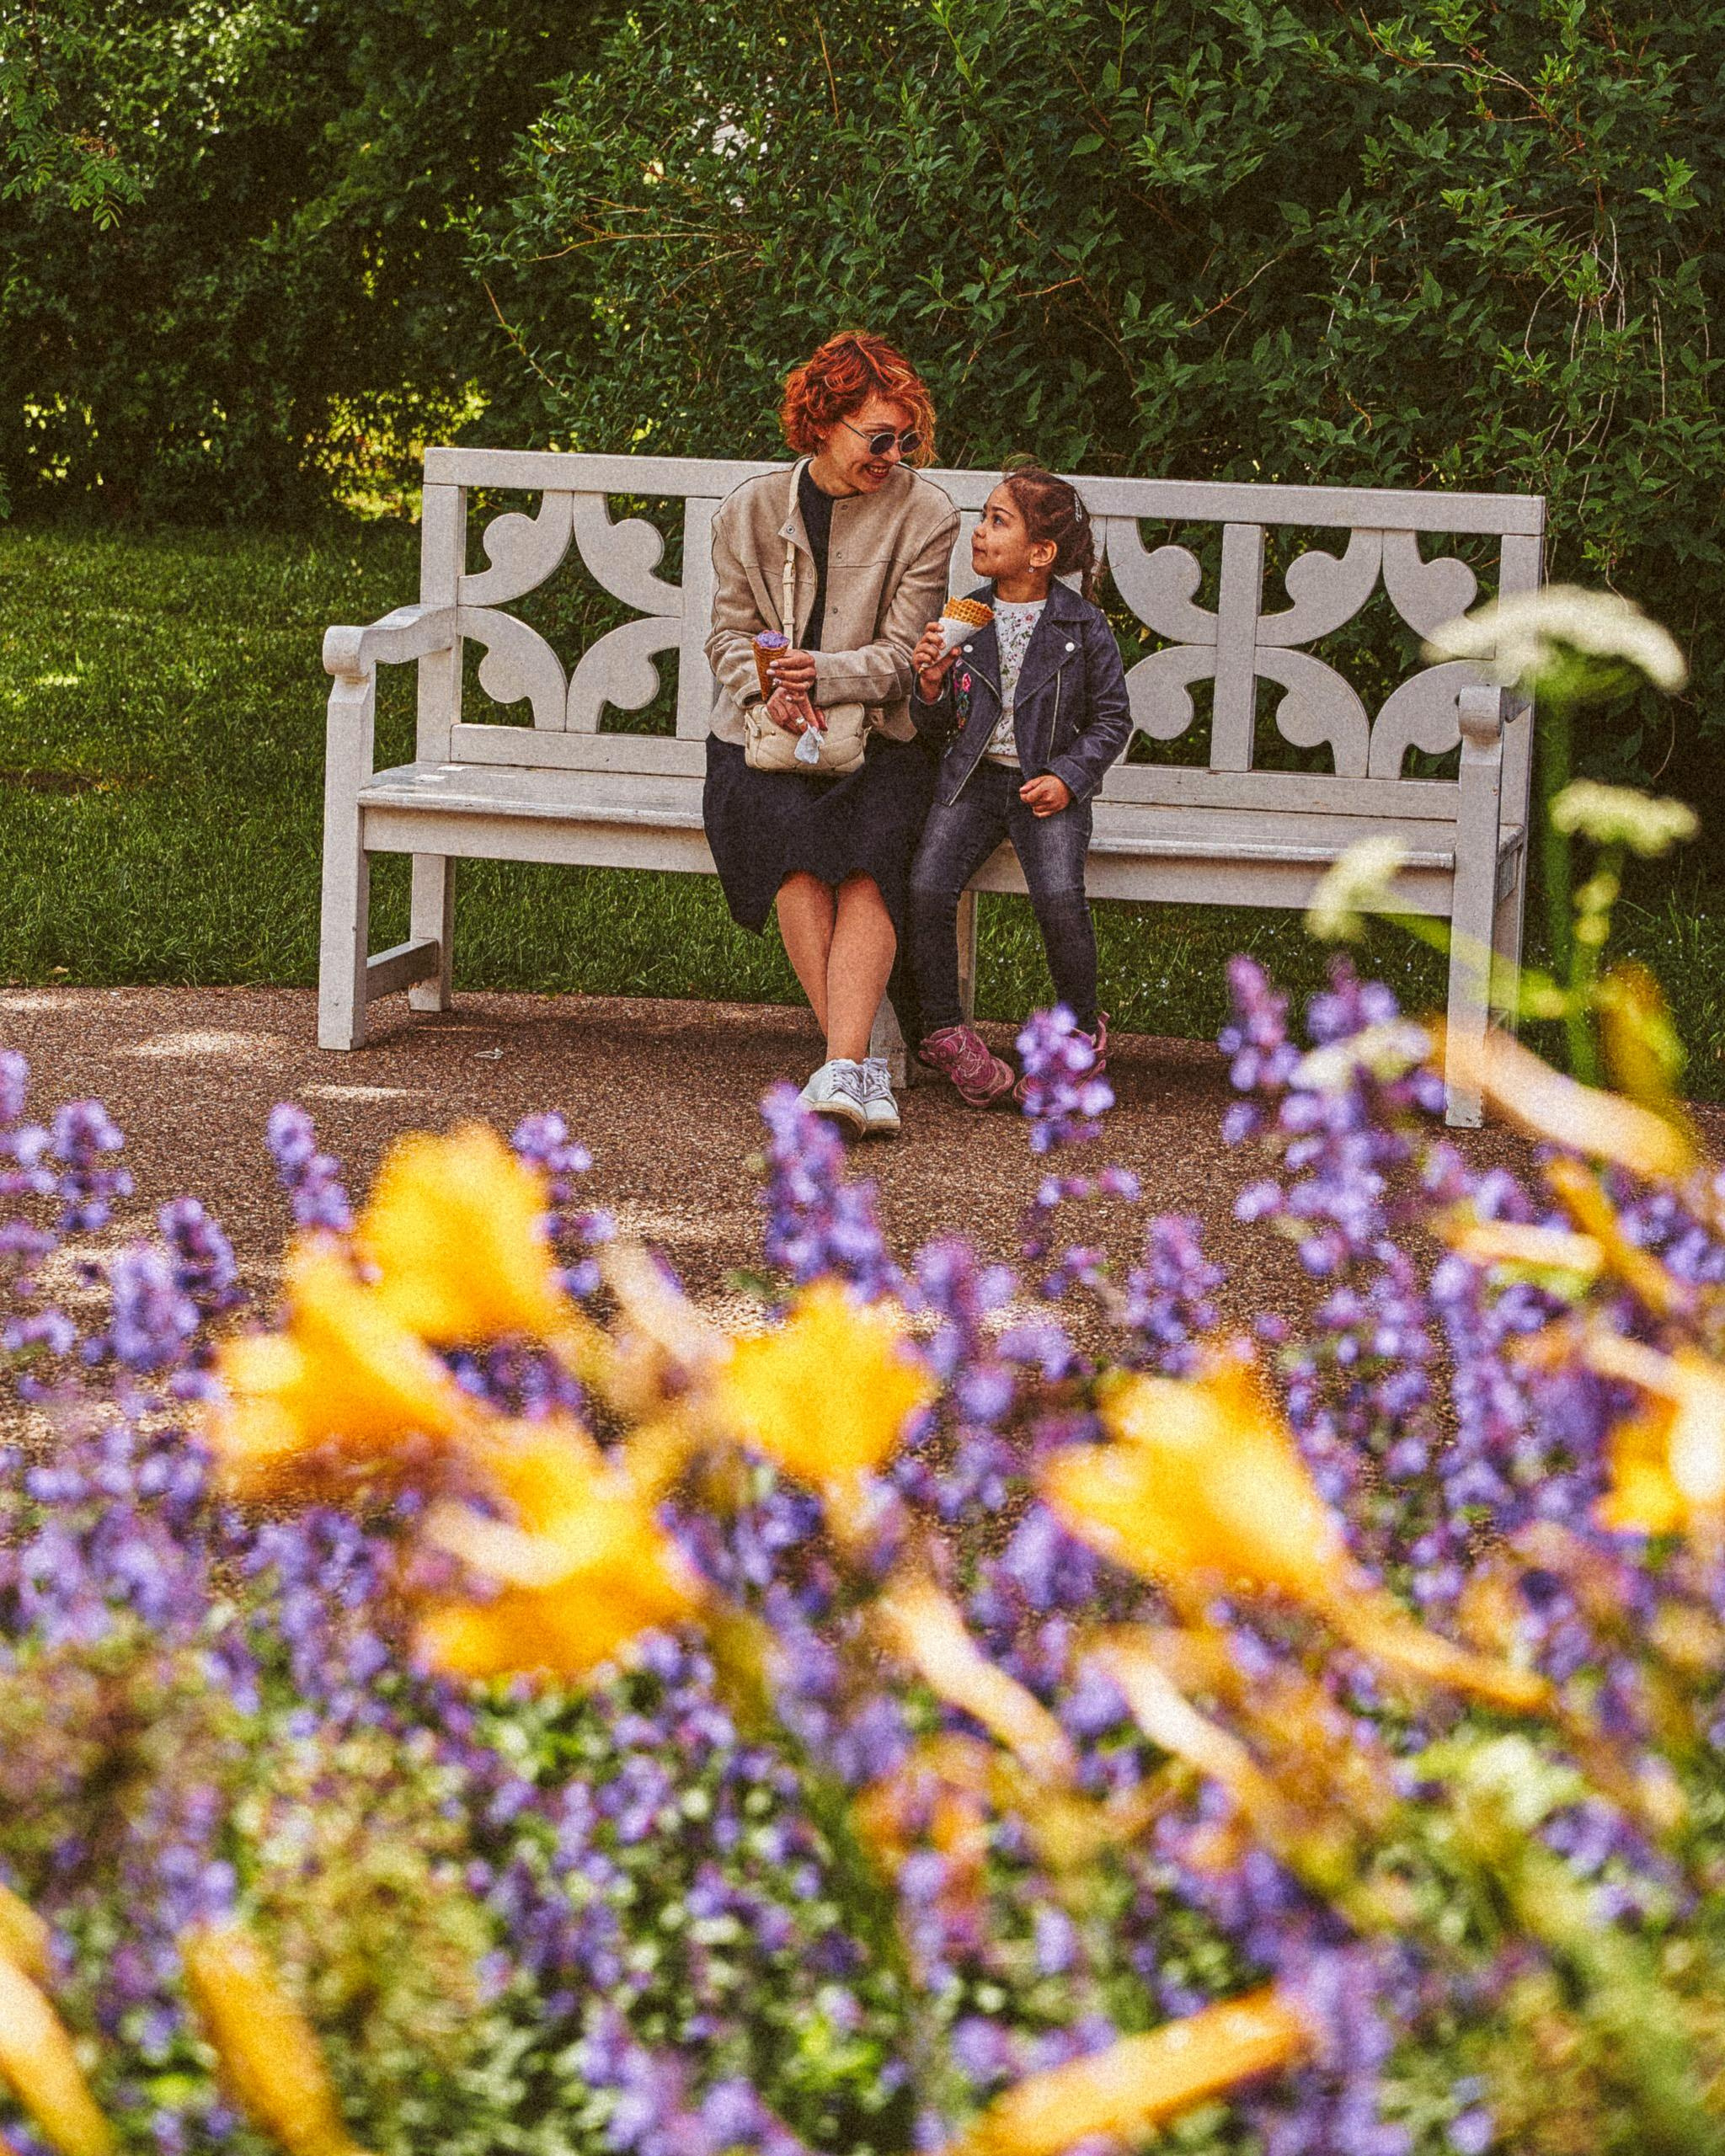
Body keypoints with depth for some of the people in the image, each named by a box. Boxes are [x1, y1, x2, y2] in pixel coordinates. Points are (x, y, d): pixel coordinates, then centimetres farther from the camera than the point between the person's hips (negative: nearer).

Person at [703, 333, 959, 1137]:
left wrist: (825, 673, -23)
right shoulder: (751, 509, 8)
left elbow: (900, 653, -3)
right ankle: (860, 1058, -35)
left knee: (868, 858, -32)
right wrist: (768, 687, -14)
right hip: (763, 739, 1)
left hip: (877, 741, -1)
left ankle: (841, 1068, -45)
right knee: (792, 837, -32)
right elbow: (730, 632, 9)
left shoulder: (924, 515, 2)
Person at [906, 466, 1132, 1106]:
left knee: (1059, 898, -26)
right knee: (927, 887, -21)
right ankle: (944, 1031, -2)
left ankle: (1081, 1032, 0)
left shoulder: (1083, 626, -2)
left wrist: (1068, 778, -9)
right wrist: (932, 687, -10)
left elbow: (1112, 717, 4)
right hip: (972, 777, 3)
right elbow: (938, 727, 11)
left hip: (1046, 786, -3)